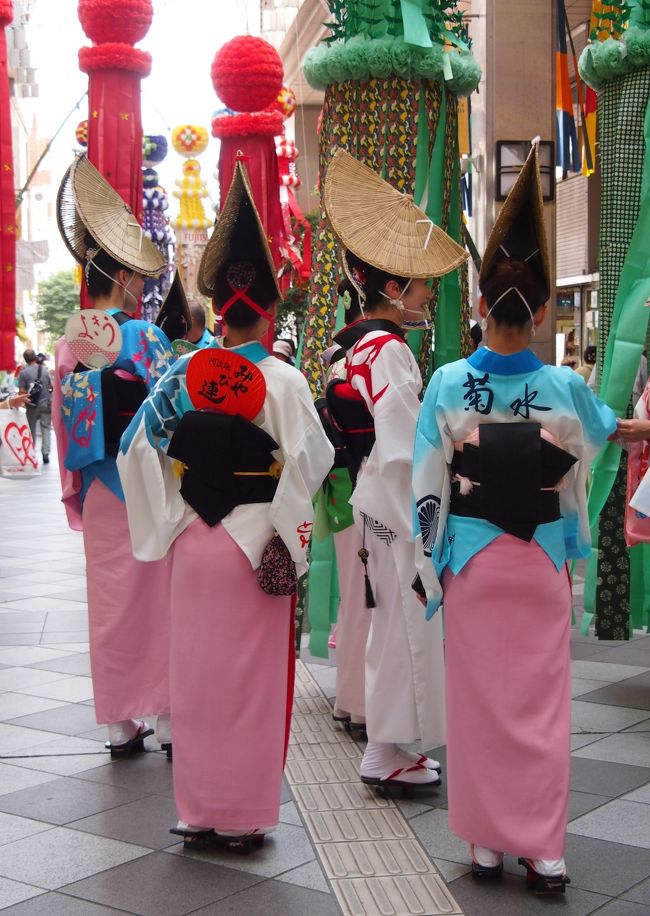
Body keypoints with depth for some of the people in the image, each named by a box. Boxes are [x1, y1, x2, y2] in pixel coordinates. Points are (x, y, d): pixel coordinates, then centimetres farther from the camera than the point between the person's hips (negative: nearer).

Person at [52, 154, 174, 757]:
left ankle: (119, 724, 18)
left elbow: (65, 423, 11)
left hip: (97, 489, 5)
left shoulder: (69, 344, 6)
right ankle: (167, 718, 11)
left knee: (109, 602, 11)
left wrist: (77, 492, 17)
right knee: (155, 600, 4)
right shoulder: (142, 336, -12)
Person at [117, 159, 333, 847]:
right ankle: (244, 815, 15)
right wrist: (291, 530, 2)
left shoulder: (181, 375, 0)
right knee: (252, 681, 7)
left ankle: (197, 811, 23)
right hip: (254, 542, -4)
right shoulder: (280, 380, -12)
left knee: (196, 675, 13)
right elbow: (311, 459, -15)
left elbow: (138, 450, 3)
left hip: (194, 540, 4)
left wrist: (172, 516, 10)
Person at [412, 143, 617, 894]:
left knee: (479, 700, 9)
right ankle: (543, 849, 11)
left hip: (472, 557, 0)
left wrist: (428, 560, 2)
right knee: (542, 704, 8)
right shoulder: (565, 388, -7)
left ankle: (487, 842, 17)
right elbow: (606, 430, 15)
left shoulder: (448, 383, -11)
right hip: (541, 559, 1)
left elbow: (427, 484, -9)